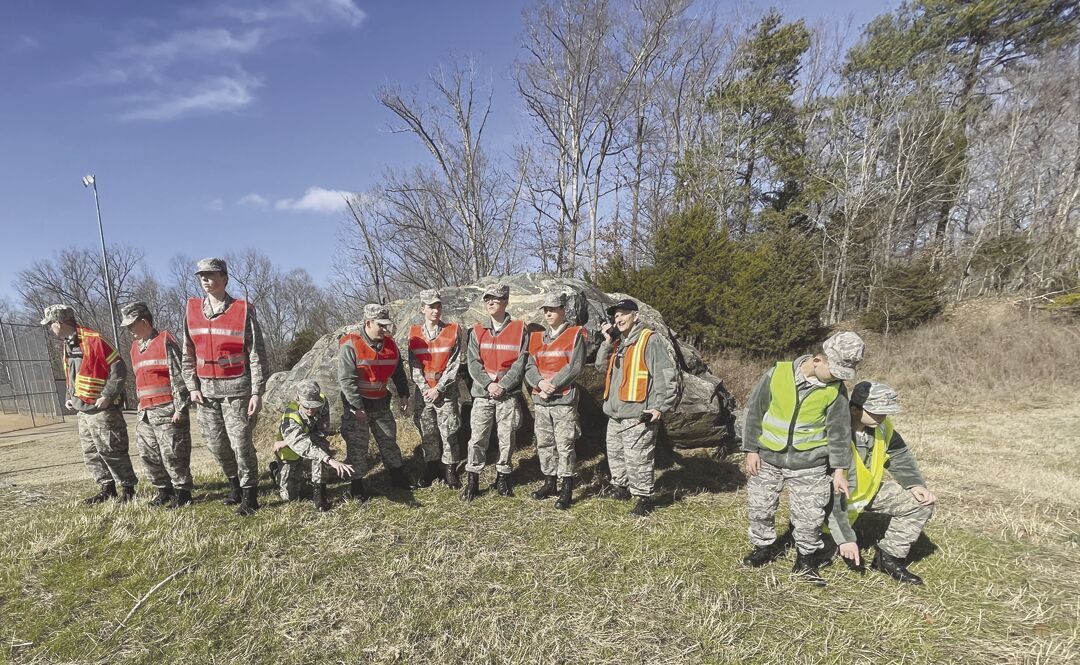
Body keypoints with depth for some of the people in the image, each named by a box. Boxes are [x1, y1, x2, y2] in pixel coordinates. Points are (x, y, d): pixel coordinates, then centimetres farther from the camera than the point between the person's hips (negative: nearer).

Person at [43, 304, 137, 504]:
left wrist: (107, 396, -19)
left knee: (110, 451, -5)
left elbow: (119, 368, -18)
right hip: (82, 410, 9)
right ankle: (107, 489, 22)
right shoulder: (67, 344, 13)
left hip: (101, 410, -9)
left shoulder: (92, 339, -16)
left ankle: (129, 489, 6)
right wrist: (70, 397, 14)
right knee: (90, 453, 13)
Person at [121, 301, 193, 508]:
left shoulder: (165, 341, -7)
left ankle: (182, 492, 6)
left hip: (166, 410, -8)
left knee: (172, 453, -5)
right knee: (148, 454, 10)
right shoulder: (136, 347, 17)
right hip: (145, 413, 8)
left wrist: (180, 408, -16)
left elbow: (178, 376, -12)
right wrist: (141, 409, 20)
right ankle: (164, 490, 22)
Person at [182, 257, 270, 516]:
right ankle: (235, 483, 33)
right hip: (206, 390, 5)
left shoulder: (243, 310, -6)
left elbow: (257, 354, -7)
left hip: (236, 390, -5)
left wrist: (257, 392, -11)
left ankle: (249, 495, 10)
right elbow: (188, 354, 13)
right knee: (216, 444, 12)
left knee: (240, 443, -4)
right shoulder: (191, 310, 7)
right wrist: (192, 387, 5)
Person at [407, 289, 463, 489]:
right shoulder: (414, 333, 3)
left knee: (449, 433, 2)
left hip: (446, 391, -2)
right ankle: (431, 468, 26)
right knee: (427, 433, 11)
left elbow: (454, 364, -8)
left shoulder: (453, 331, -4)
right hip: (423, 391, 2)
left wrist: (439, 389, -12)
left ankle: (450, 471, 16)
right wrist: (425, 388, -9)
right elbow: (414, 364, 1)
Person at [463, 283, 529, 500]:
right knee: (477, 438, 1)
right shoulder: (477, 331, 7)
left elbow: (520, 362, -6)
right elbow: (473, 363, 0)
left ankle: (503, 477, 23)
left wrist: (503, 385, -15)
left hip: (508, 394, -1)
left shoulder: (519, 329, -1)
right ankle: (472, 480, 12)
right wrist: (488, 384, -14)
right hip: (482, 393, 1)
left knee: (507, 438, 6)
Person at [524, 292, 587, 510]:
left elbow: (575, 367, -12)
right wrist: (540, 383, -12)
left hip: (564, 400, -6)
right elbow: (530, 367, 8)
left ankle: (567, 490, 7)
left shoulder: (575, 335, -3)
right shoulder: (537, 337, 14)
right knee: (544, 443, 13)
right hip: (540, 401, 6)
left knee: (565, 446, -3)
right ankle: (549, 483, 27)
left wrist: (552, 385, -15)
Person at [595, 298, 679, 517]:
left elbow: (667, 373, -15)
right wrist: (607, 342, 1)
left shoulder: (650, 340, -11)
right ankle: (620, 487, 38)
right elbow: (601, 364, 15)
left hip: (638, 415, -9)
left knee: (637, 458, -4)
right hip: (615, 413, 9)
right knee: (615, 454, 20)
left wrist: (661, 406, -16)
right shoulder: (618, 341, 15)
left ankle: (644, 497, 12)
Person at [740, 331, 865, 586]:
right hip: (768, 458, 0)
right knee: (758, 507, 11)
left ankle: (806, 559, 27)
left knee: (810, 516, 3)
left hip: (809, 464, 0)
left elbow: (839, 430, 0)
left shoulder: (835, 389, -8)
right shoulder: (778, 374, -13)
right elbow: (754, 412, -4)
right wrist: (751, 450, -3)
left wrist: (840, 470, -1)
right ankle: (766, 546, 35)